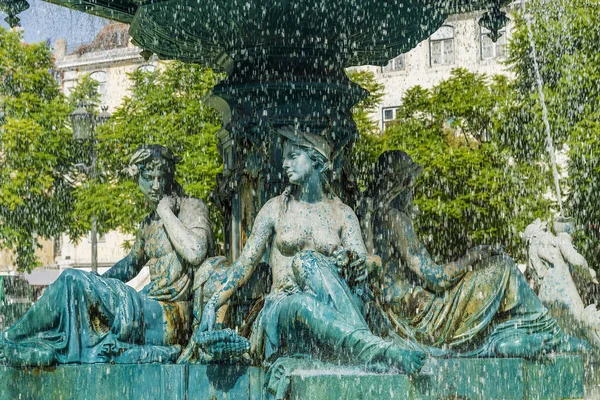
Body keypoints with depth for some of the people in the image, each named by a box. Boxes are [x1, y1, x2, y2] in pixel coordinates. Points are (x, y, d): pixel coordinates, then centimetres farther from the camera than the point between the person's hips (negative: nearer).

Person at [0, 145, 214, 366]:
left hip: (170, 319, -8)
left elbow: (195, 253, -24)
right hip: (151, 310, 8)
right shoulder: (149, 224, 17)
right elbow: (132, 262, 33)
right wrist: (97, 282, 16)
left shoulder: (191, 208, -4)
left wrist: (166, 212, -14)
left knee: (73, 280, -16)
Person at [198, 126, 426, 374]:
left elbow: (360, 270, 0)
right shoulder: (276, 209, 11)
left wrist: (352, 259, -26)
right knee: (301, 305, -38)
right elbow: (246, 263, 7)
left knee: (307, 260, -33)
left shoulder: (342, 214, 12)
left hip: (328, 312, 0)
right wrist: (213, 304, -7)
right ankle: (372, 349, -60)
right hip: (282, 306, 0)